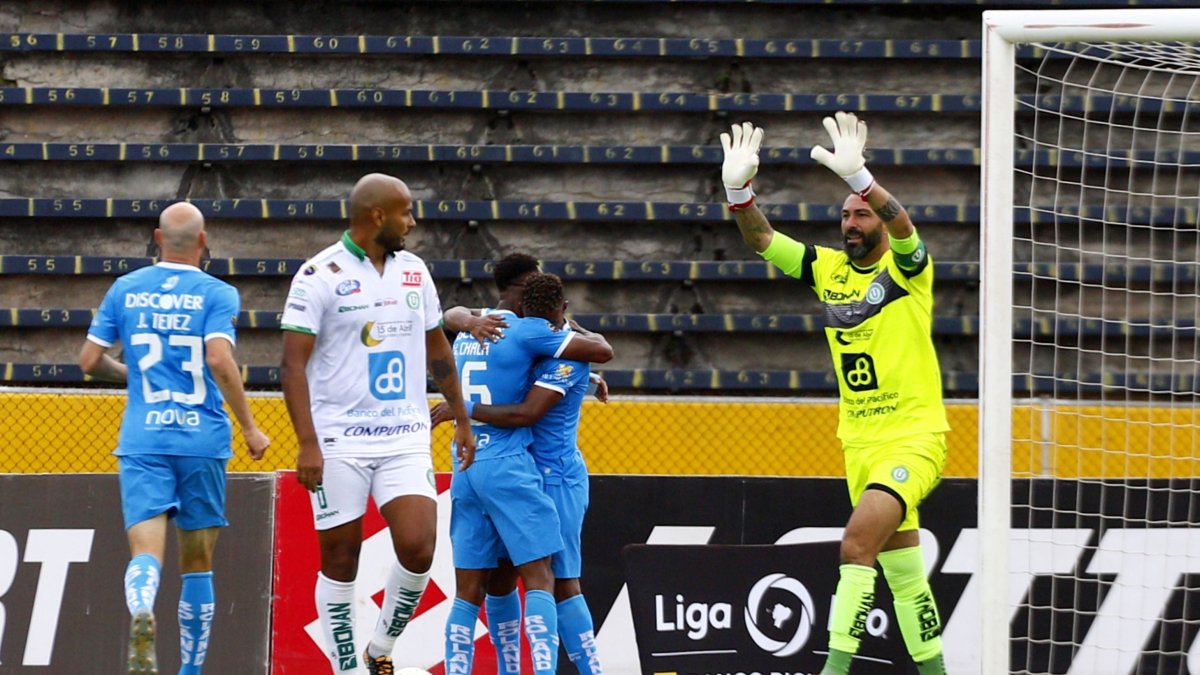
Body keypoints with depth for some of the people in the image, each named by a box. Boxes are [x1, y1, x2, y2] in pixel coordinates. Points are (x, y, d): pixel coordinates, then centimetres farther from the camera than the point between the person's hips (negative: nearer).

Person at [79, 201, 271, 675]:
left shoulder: (125, 290, 7)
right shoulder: (217, 295, -3)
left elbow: (89, 361, 8)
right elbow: (219, 360, -17)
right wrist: (249, 428, -10)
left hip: (142, 441, 1)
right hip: (203, 440, -1)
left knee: (146, 551, -10)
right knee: (197, 563, 12)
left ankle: (141, 612, -43)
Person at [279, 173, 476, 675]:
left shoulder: (414, 272, 11)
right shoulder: (320, 275, -8)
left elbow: (437, 350, 23)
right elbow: (294, 364, -11)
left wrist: (461, 420, 24)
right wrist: (307, 444, -18)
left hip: (406, 439, 4)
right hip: (339, 440, -4)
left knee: (418, 548, -11)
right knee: (340, 561, 1)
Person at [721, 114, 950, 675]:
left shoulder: (905, 266, -7)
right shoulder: (827, 268, 8)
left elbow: (900, 224, -28)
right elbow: (761, 239, -1)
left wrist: (857, 176, -46)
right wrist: (738, 190, -21)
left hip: (914, 436, -7)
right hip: (859, 441, 7)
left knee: (857, 541, -24)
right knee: (903, 572, 12)